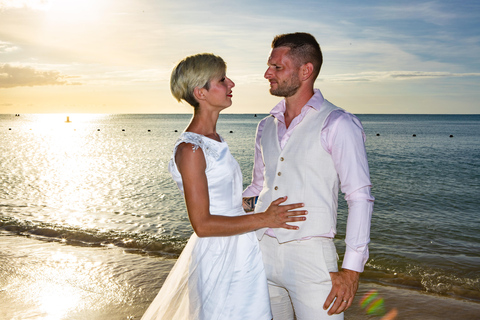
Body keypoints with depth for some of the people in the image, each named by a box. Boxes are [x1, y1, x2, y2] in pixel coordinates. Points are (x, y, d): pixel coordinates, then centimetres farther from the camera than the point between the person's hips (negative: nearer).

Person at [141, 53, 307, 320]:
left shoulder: (214, 139, 9)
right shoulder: (190, 149, -19)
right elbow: (203, 224, -21)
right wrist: (264, 219, -19)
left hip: (242, 253, 9)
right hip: (219, 257, -9)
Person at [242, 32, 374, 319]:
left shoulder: (337, 124, -7)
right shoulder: (266, 127, 13)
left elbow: (360, 197, -11)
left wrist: (351, 269, -16)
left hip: (310, 254, -5)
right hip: (262, 251, 6)